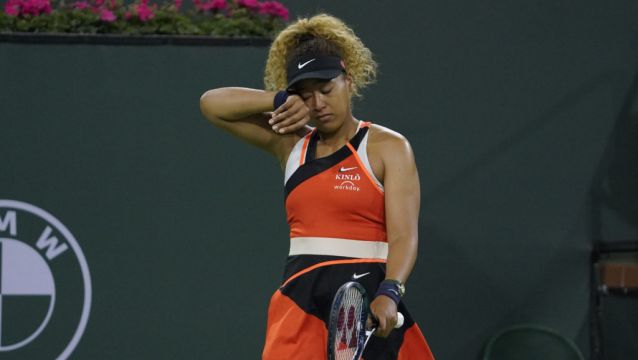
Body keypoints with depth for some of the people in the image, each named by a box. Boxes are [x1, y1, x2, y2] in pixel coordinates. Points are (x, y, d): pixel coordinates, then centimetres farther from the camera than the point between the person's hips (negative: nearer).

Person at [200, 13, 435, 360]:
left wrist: (389, 293, -30)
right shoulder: (291, 143, 13)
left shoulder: (389, 148, -1)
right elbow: (211, 103, 14)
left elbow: (404, 236, -11)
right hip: (301, 301, 3)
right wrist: (281, 100, 0)